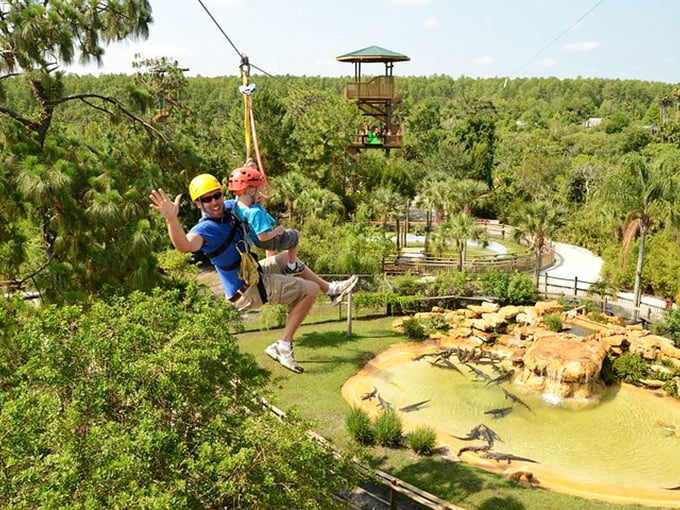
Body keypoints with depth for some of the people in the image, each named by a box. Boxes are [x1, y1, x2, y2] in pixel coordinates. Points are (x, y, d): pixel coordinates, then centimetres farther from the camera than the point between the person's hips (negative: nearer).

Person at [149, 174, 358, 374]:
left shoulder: (229, 208, -2)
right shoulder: (205, 229, -27)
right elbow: (184, 245, -50)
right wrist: (172, 219, -68)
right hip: (247, 290, -9)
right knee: (310, 290, -4)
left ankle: (331, 288, 43)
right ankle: (283, 347, -2)